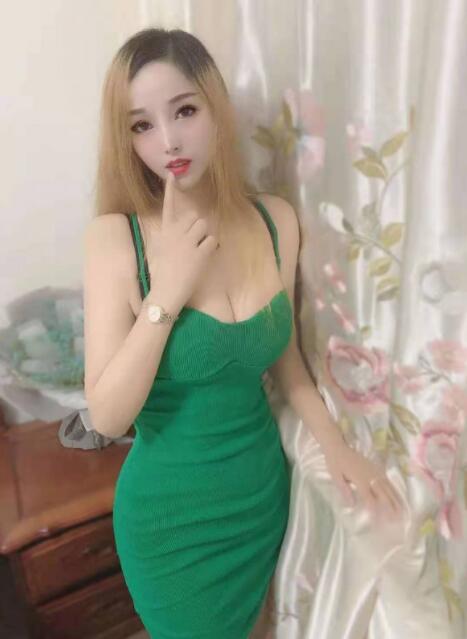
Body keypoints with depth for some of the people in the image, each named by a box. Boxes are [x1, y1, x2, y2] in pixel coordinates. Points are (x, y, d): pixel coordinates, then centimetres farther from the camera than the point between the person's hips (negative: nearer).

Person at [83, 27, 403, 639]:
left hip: (263, 488, 4)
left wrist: (337, 446, -1)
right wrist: (165, 293, -29)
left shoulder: (276, 220, -9)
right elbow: (108, 417, -22)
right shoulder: (114, 237, -19)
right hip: (171, 510, -3)